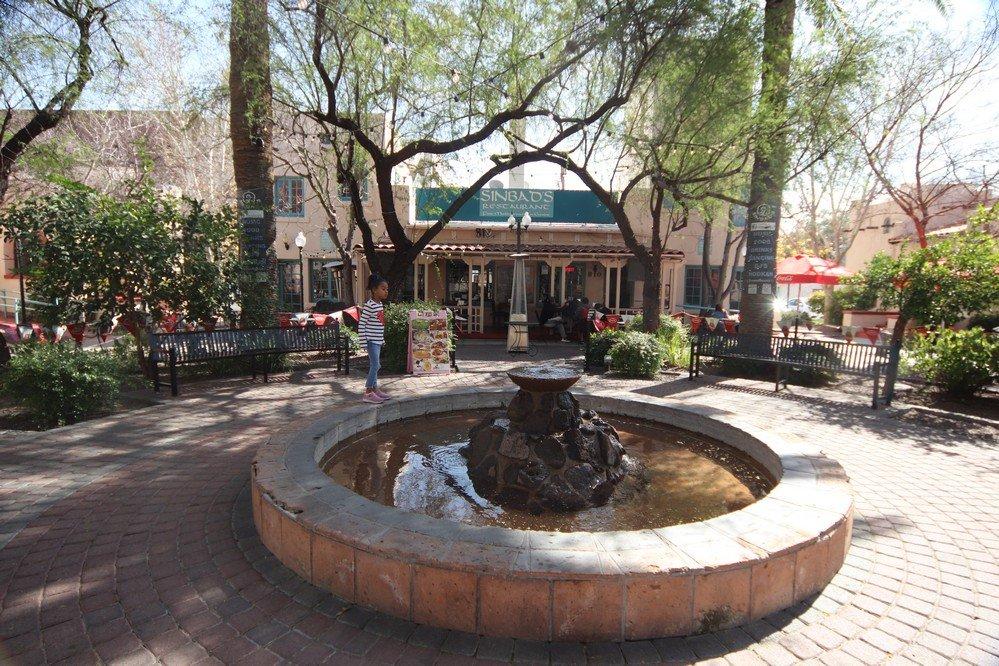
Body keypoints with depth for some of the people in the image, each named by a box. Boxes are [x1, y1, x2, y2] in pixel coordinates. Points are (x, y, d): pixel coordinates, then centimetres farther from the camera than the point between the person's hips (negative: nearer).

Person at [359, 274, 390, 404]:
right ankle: (368, 393, 0)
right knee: (375, 365, -8)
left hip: (378, 340, 9)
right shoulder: (369, 305, -17)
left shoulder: (380, 304, 10)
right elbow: (361, 325, -18)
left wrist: (382, 339, 19)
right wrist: (364, 343, -19)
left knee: (374, 365, 15)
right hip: (371, 340, -9)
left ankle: (374, 389, 24)